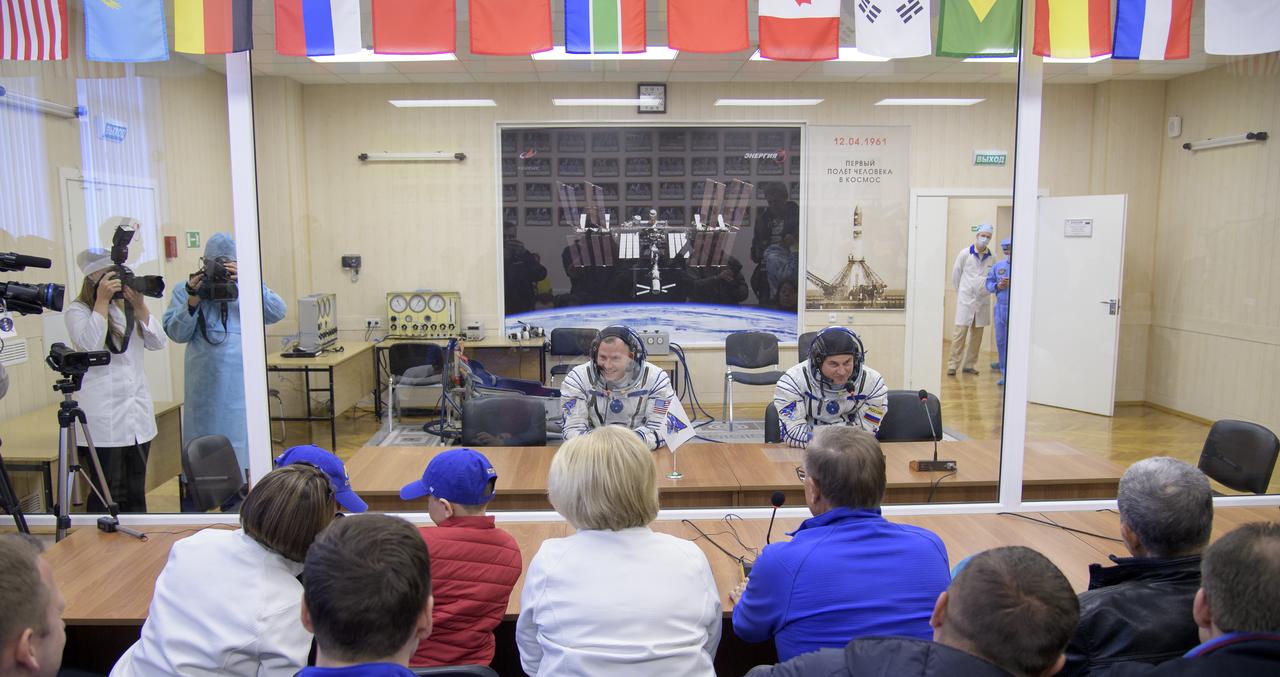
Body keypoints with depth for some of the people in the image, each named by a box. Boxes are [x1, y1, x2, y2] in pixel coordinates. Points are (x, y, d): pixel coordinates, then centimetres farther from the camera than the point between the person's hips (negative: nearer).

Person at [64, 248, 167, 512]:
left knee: (136, 495, 12)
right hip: (103, 421, -5)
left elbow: (159, 343, 5)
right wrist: (102, 301, -13)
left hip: (139, 417, 5)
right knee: (107, 498, -2)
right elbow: (90, 346, -18)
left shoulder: (128, 307, 15)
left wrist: (140, 306, -4)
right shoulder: (77, 310, 0)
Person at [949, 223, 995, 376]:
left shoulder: (992, 257, 3)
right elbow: (955, 273, 5)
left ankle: (969, 365, 16)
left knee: (977, 335, 7)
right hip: (966, 300, -3)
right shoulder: (965, 253, -3)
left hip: (983, 300, 3)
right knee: (960, 332, -6)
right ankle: (953, 365, -1)